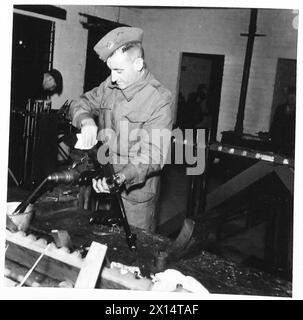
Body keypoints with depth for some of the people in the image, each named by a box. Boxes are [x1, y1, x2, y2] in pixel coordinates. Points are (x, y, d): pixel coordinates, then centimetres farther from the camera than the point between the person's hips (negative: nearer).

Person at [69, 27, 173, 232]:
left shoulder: (159, 100, -18)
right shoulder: (110, 86, 1)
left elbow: (153, 156, -22)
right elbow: (81, 104, 12)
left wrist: (123, 177, -37)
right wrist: (86, 120, -12)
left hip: (135, 193, -6)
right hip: (101, 184, 6)